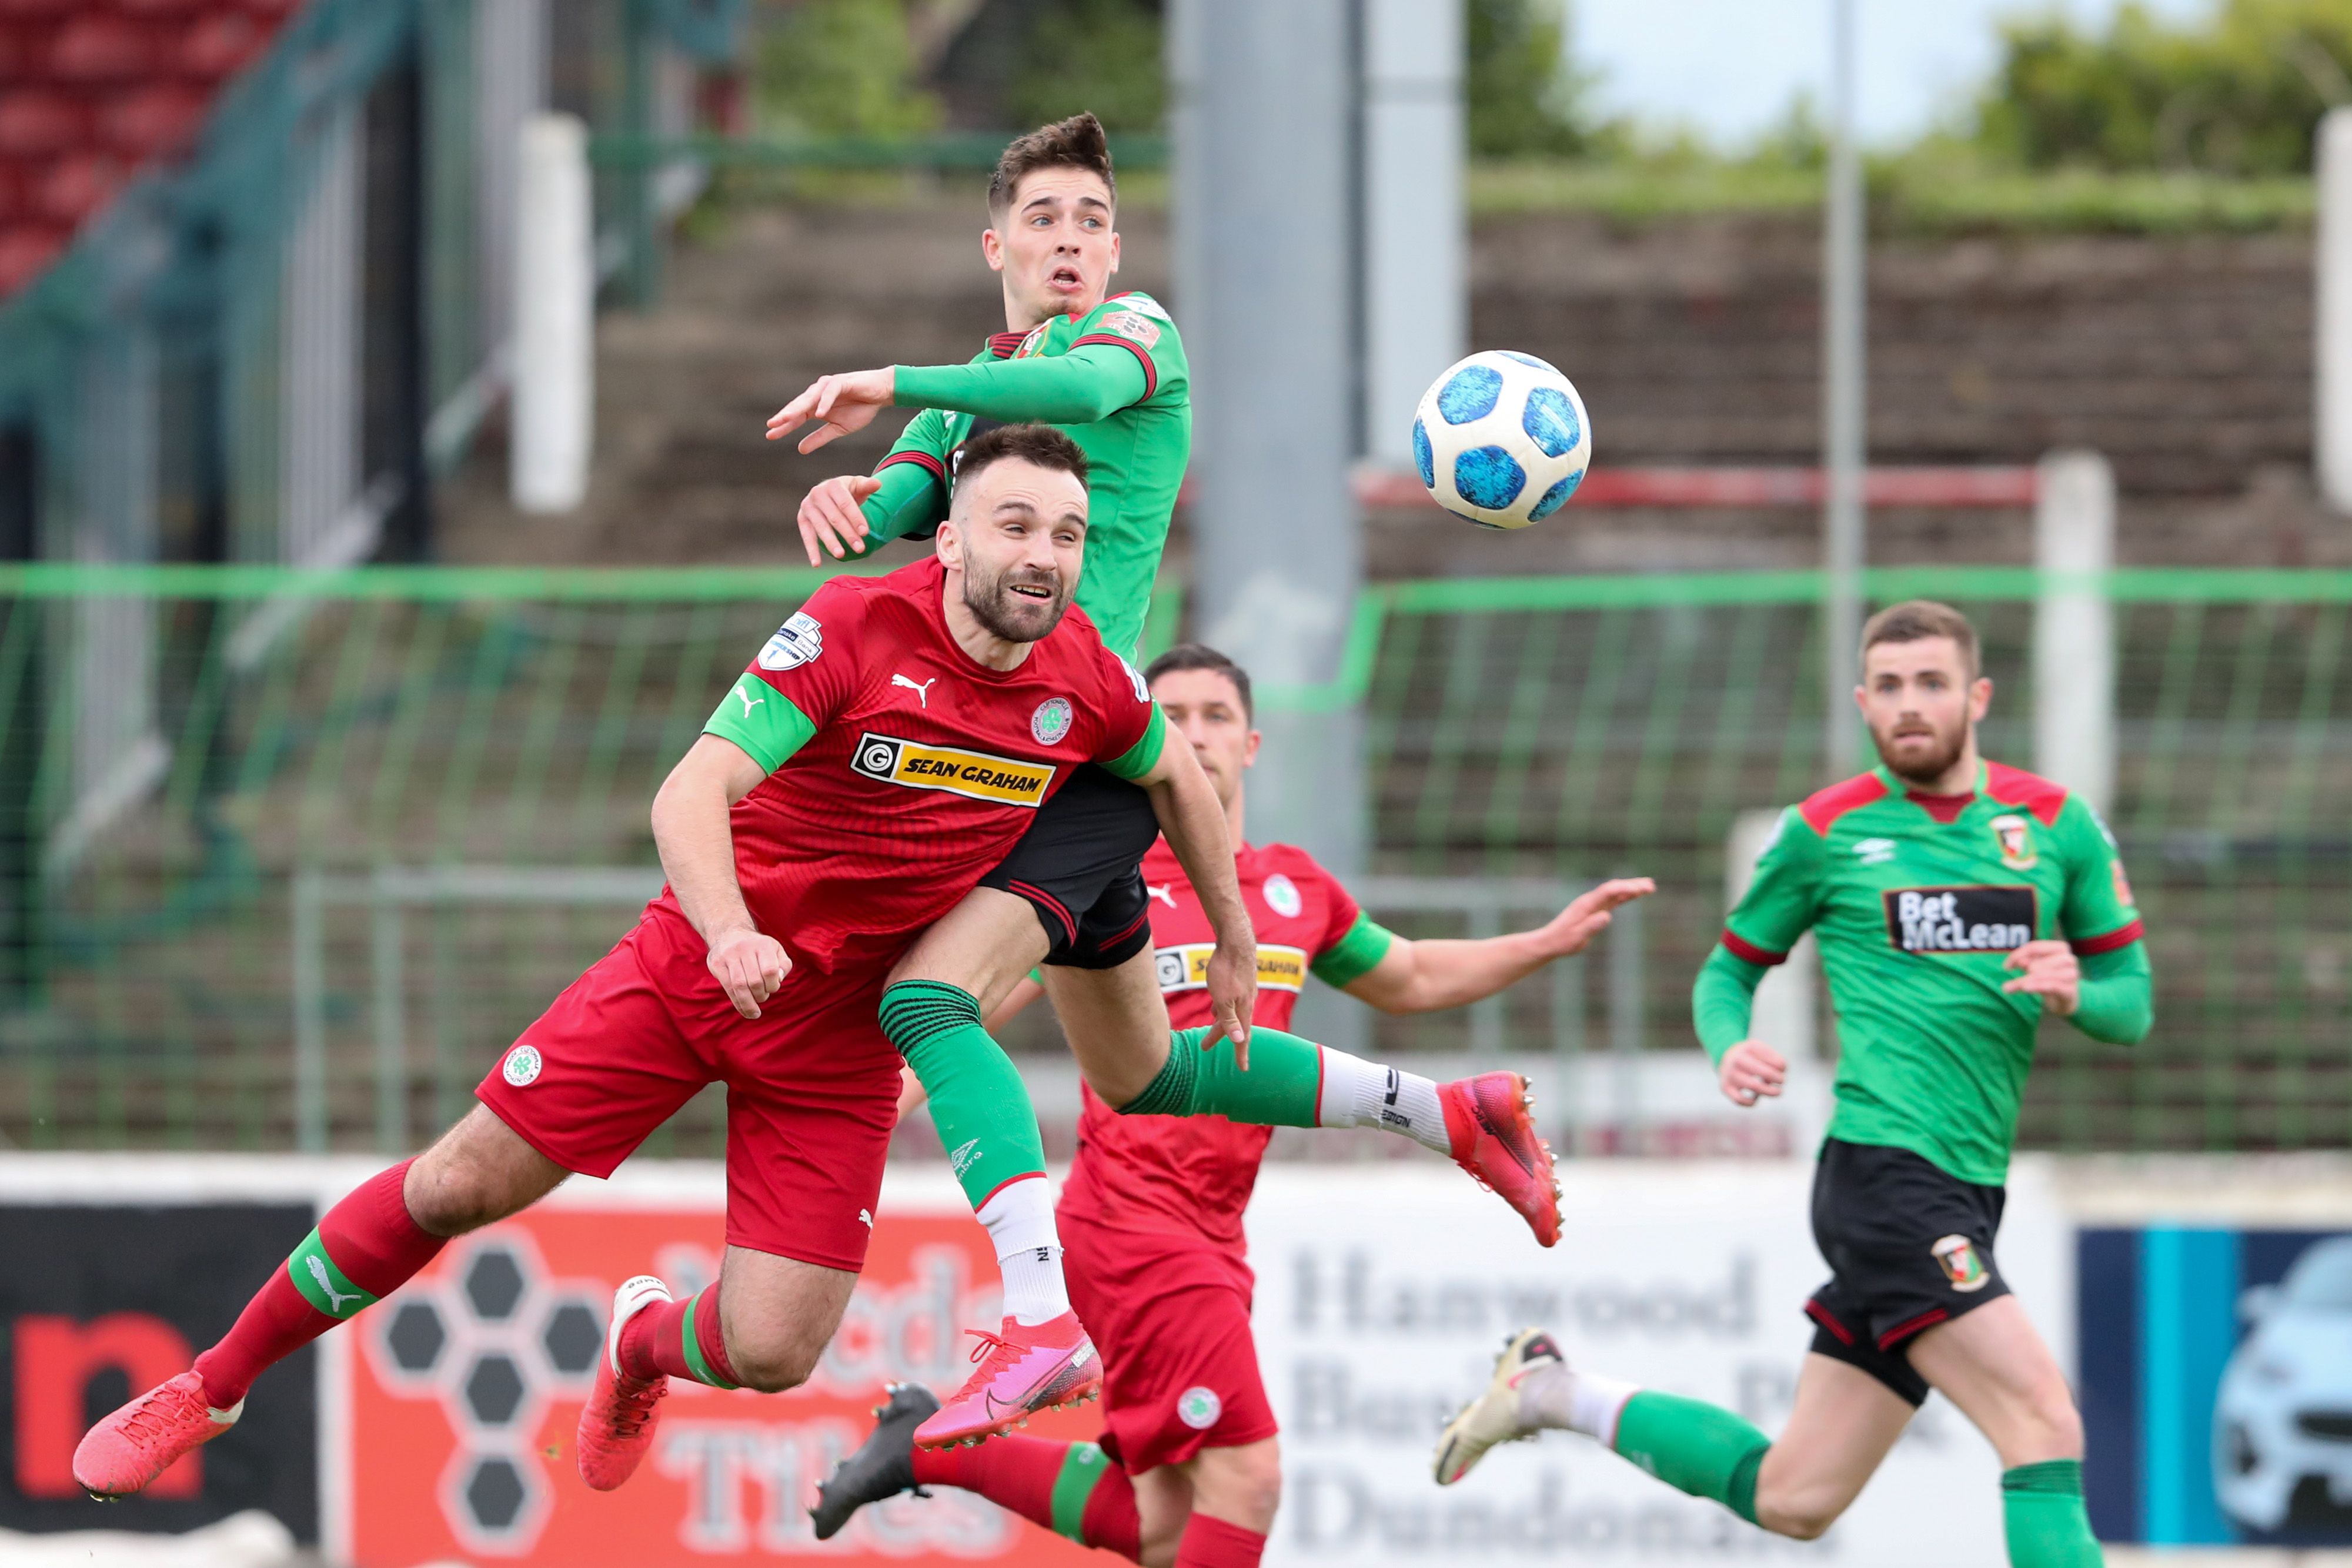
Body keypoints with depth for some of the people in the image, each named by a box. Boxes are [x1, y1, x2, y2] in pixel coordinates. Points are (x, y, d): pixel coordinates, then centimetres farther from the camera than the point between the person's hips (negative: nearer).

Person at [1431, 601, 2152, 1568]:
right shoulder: (1825, 833, 2)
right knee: (2045, 1424, -22)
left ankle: (1553, 1391, 28)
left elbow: (2133, 1006, 13)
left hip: (1966, 1192, 5)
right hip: (1884, 1171, -5)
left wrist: (2078, 996, -10)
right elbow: (1726, 973, 13)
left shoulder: (2057, 824, 9)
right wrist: (1728, 1051, -9)